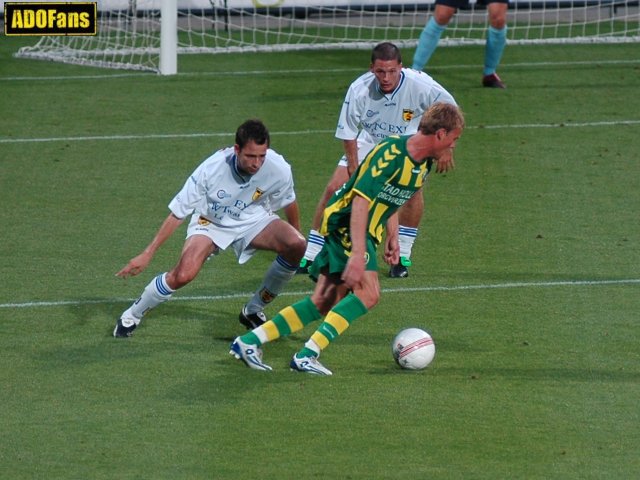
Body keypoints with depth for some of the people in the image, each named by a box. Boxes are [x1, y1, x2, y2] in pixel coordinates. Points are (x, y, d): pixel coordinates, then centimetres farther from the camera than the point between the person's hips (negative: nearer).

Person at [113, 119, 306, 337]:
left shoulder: (278, 169, -26)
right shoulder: (212, 169, -31)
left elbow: (289, 202, 0)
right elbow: (177, 213, -20)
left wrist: (296, 233, 14)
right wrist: (147, 254, -20)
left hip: (253, 220, 3)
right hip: (211, 222, -3)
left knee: (297, 246, -24)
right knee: (183, 274, -28)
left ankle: (254, 311, -1)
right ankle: (132, 315, 1)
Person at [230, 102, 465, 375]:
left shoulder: (424, 163, 7)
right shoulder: (390, 153, -23)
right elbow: (361, 200, -28)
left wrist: (392, 237, 20)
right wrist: (358, 254, -33)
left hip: (365, 232, 9)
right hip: (344, 224, -9)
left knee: (322, 304, 6)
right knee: (367, 293, -23)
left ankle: (249, 342, 9)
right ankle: (307, 355, -22)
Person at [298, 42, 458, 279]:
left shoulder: (420, 85, -30)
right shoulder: (360, 89, -27)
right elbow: (348, 133, -13)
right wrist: (354, 167, -15)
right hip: (369, 142, 1)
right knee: (334, 189, -10)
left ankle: (403, 257, -7)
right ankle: (308, 257, 2)